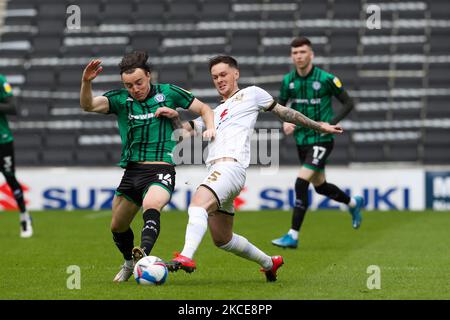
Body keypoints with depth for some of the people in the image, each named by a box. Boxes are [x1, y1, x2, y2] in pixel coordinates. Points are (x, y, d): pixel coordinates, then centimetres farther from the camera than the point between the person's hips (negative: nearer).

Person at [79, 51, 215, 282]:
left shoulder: (168, 93, 2)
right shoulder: (120, 99, 4)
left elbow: (204, 109, 13)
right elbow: (88, 105, -12)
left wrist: (210, 127, -8)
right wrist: (86, 82, -31)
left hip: (161, 170, -4)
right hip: (132, 171, 4)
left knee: (151, 208, -34)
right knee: (117, 226, 15)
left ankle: (143, 255, -54)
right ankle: (129, 263, 42)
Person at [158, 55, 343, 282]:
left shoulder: (251, 94, 16)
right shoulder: (215, 113, 32)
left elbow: (284, 112, 21)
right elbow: (188, 128, 21)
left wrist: (318, 126, 24)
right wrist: (174, 117, -1)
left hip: (231, 167, -8)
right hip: (215, 171, 8)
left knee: (197, 205, -33)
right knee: (222, 240, 12)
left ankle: (186, 258, -50)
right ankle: (269, 263, 29)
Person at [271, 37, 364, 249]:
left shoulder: (326, 79, -13)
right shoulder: (288, 80, 1)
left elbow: (348, 103, -4)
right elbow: (280, 104, 16)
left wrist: (331, 123, -16)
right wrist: (285, 122, -4)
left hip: (321, 140, -6)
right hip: (302, 141, 6)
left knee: (301, 183, -19)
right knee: (320, 186, 19)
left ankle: (293, 236, -13)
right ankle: (354, 203, 48)